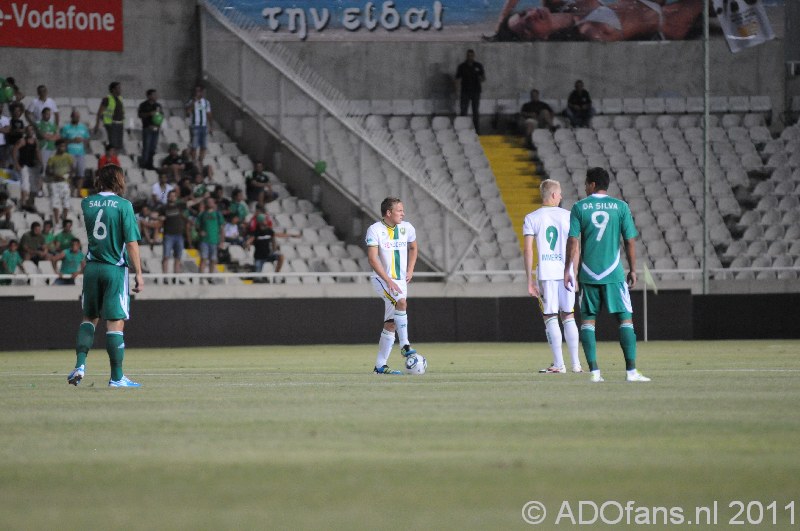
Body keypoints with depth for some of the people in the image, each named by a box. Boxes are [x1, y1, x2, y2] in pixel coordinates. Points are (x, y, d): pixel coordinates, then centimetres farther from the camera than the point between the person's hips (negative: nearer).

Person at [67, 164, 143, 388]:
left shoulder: (86, 203, 4)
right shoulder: (123, 205, -9)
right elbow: (131, 243, -12)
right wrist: (138, 274, -7)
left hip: (92, 267, 4)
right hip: (115, 269, -4)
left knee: (89, 317, 19)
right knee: (115, 322, -2)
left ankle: (80, 364, 5)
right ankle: (117, 377, 0)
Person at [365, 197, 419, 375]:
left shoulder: (407, 228, 5)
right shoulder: (375, 230, -12)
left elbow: (413, 247, 25)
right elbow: (372, 258, -18)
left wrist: (410, 270, 12)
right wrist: (388, 281, -24)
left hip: (400, 281, 6)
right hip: (381, 279, -6)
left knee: (390, 325, 3)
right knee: (401, 302, -32)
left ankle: (380, 365, 7)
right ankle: (405, 346, -27)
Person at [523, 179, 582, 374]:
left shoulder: (531, 218, 1)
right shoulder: (568, 216, 6)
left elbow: (528, 250, -5)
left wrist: (530, 280, -1)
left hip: (546, 274, -2)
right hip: (566, 272, 2)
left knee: (550, 318, 2)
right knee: (568, 316, 11)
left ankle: (559, 364, -1)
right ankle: (575, 363, 10)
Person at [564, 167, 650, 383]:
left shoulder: (579, 207, 2)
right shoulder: (620, 206, 2)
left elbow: (573, 242, -2)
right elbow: (630, 241, 2)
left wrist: (569, 270, 3)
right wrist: (632, 270, 10)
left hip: (588, 274, 1)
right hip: (614, 273, -1)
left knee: (588, 320, 7)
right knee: (625, 319, 2)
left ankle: (594, 371, -1)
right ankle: (631, 371, -6)